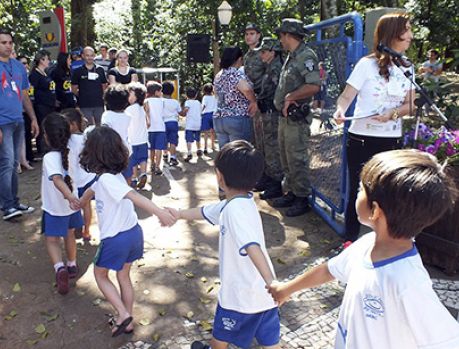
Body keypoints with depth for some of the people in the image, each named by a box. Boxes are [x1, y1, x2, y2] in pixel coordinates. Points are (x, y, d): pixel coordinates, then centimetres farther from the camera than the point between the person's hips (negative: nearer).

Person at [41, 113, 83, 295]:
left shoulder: (49, 157, -26)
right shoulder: (71, 151, -8)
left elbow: (57, 179, -42)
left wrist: (69, 196, -53)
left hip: (54, 208, -6)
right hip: (71, 205, 6)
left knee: (52, 241, 7)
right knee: (69, 235, 25)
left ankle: (60, 267, -15)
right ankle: (72, 265, 39)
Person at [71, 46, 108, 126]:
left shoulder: (100, 70, 8)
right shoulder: (78, 71, 2)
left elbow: (104, 86, 16)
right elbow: (74, 89, 6)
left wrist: (101, 96, 6)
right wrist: (82, 96, 3)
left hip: (99, 104, 2)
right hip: (84, 105, -2)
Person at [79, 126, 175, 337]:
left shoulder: (107, 179, -23)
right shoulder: (106, 176, 4)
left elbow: (134, 196, -39)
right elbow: (92, 190, 26)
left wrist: (158, 211, -51)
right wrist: (79, 203, 45)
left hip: (116, 239, -7)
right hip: (133, 232, 8)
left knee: (100, 274, 19)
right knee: (124, 276, 23)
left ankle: (123, 314, 11)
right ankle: (127, 322, 35)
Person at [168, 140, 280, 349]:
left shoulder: (235, 209, -24)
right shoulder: (239, 203, 5)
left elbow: (253, 247, -37)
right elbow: (204, 212, 21)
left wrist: (271, 283, -45)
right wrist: (180, 214, 33)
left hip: (241, 295, -7)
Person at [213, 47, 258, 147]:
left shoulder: (218, 76, 13)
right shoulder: (237, 74, -10)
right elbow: (246, 88, -30)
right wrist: (254, 102, -12)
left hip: (219, 119, 7)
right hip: (237, 119, -7)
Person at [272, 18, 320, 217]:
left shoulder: (306, 56, -13)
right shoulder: (291, 57, 17)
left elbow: (314, 86, -25)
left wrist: (290, 97, -17)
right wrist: (284, 100, 6)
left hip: (296, 118, -10)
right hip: (285, 116, 10)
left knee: (297, 160, -4)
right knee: (286, 159, 16)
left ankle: (302, 199, 6)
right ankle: (291, 193, 27)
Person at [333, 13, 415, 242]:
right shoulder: (368, 64, -6)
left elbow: (409, 105, 6)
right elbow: (346, 97, -9)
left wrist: (392, 113, -15)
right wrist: (340, 111, -31)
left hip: (392, 141, 4)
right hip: (362, 140, -4)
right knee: (357, 192, 6)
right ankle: (350, 240, 21)